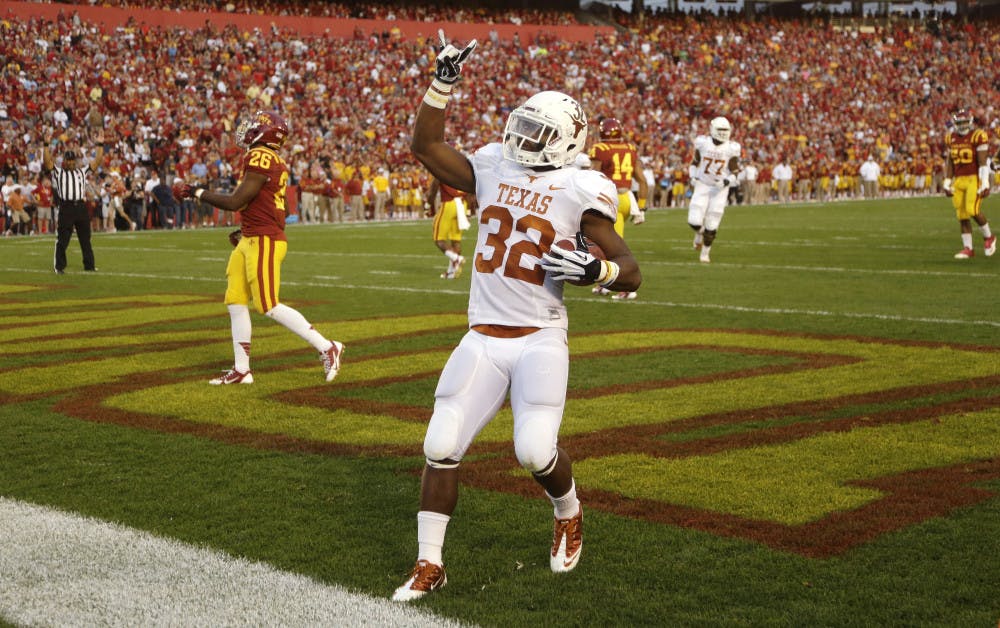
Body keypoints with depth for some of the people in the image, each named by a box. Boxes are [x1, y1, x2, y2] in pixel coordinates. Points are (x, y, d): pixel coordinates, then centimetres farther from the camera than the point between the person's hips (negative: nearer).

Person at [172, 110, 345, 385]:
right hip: (250, 241, 10)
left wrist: (195, 192, -9)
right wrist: (244, 232, 24)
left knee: (269, 306, -6)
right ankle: (241, 370, 16)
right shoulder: (275, 162, 13)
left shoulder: (260, 158, -17)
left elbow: (235, 202, -18)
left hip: (264, 242, -10)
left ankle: (327, 348, 0)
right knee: (236, 303, 10)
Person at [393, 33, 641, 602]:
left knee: (537, 452, -14)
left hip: (540, 341, -4)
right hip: (483, 339, 4)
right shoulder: (493, 169, 9)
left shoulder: (578, 191, -4)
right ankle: (429, 564, 10)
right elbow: (425, 146, 17)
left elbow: (631, 273, -4)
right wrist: (443, 82, 8)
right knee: (442, 448, -2)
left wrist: (595, 269, -25)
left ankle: (569, 514, 22)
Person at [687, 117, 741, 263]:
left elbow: (735, 172, -2)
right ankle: (700, 232, 27)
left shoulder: (731, 148, -10)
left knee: (711, 225, -1)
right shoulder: (702, 142, -7)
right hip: (702, 186, 1)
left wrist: (726, 182, -21)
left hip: (720, 189, -1)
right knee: (694, 221, -10)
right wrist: (693, 176, -4)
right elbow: (695, 161, 11)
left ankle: (705, 251, 20)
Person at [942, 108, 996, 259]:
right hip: (958, 180, 6)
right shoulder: (951, 138, 10)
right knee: (962, 215, 3)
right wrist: (947, 183, 13)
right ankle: (968, 248, 11)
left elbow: (983, 162, -10)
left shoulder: (978, 136, -8)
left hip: (974, 179, -6)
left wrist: (985, 184, -14)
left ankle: (988, 237, 9)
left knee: (973, 210, -17)